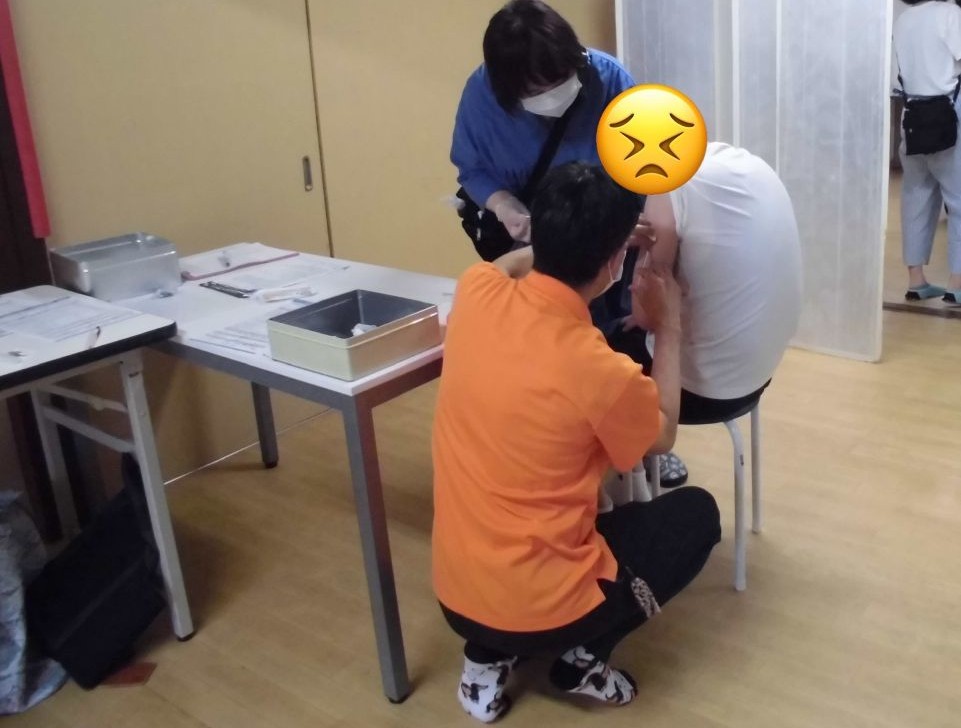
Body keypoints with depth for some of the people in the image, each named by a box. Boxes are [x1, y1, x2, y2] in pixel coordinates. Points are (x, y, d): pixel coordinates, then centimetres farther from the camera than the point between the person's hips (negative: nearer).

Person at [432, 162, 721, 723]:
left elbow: (512, 263, 19)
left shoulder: (476, 293, -10)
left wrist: (579, 237, 22)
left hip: (455, 594, 5)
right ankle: (584, 656, 9)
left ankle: (489, 657, 20)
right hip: (541, 608, -5)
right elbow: (662, 438, 1)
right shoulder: (598, 369, -25)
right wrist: (669, 329, 8)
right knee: (696, 513, 15)